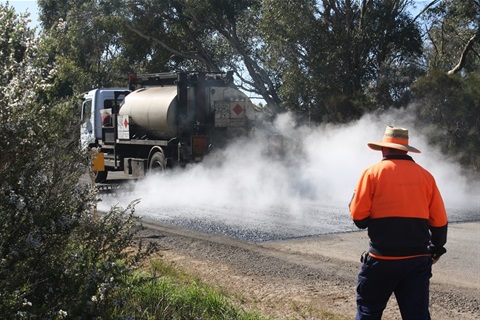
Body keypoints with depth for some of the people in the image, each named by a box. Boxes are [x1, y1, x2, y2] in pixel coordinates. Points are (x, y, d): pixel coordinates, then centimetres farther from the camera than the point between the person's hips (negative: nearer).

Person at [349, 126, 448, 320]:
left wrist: (353, 200, 14)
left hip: (382, 259, -2)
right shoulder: (425, 175, 6)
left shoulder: (373, 173, -3)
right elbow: (439, 221, 8)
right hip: (418, 260, 3)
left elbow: (359, 217, -7)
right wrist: (436, 249, 23)